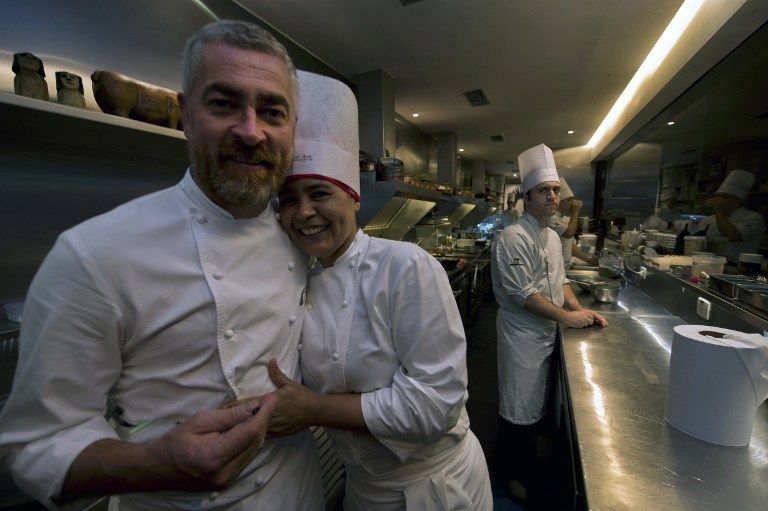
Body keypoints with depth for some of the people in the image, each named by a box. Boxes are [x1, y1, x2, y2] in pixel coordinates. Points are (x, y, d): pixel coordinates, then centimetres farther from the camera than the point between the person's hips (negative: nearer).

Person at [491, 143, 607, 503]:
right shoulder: (514, 238, -21)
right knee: (519, 409, 7)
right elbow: (522, 294, -24)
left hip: (547, 332, 9)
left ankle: (527, 462, 45)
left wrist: (582, 312, 3)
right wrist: (566, 316, -16)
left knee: (536, 403, 23)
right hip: (522, 334, -9)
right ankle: (511, 473, 31)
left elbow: (559, 281, 17)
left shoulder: (553, 237, 9)